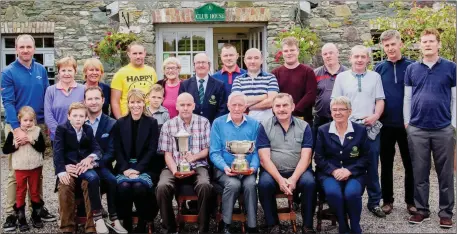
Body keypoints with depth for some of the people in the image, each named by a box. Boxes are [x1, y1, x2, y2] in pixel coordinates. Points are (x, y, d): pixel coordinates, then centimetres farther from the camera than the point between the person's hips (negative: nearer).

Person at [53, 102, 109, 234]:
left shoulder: (88, 130, 14)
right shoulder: (61, 129, 2)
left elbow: (97, 149, 9)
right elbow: (58, 151, -9)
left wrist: (90, 157, -15)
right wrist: (61, 171, -23)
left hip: (83, 166, 2)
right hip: (67, 167, -2)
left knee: (93, 177, -30)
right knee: (65, 187, -31)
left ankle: (97, 216, -21)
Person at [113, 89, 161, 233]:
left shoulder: (152, 123, 4)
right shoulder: (120, 123, 10)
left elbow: (152, 150, -3)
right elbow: (117, 150, 4)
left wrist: (138, 169, -15)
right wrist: (126, 169, -13)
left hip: (145, 167, -1)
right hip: (125, 167, 2)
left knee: (139, 186, -31)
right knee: (124, 186, -29)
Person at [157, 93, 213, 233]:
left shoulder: (204, 122, 7)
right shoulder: (168, 125, 7)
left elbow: (207, 150, 6)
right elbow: (167, 154, 3)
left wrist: (194, 157, -15)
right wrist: (175, 171, -16)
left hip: (198, 166, 0)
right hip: (174, 166, 1)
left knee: (205, 185, -33)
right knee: (162, 187, -29)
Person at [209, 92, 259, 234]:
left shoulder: (254, 124, 8)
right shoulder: (218, 123, 4)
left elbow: (257, 151, 4)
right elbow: (214, 152, -2)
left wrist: (253, 167, -15)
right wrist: (225, 167, -19)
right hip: (224, 169, -1)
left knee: (250, 184, -30)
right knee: (233, 184, -32)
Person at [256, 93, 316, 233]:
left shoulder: (304, 126, 5)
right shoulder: (264, 127, 2)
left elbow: (305, 157, -2)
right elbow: (264, 158, -6)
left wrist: (293, 179, -17)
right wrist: (280, 179, -18)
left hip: (298, 171, 1)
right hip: (272, 172, 0)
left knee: (309, 183, -29)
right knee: (264, 184, -31)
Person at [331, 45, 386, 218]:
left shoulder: (375, 76, 8)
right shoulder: (341, 77, 6)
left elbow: (380, 100, 6)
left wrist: (375, 116, -11)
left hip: (371, 128, 1)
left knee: (372, 167, 6)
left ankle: (374, 202, 16)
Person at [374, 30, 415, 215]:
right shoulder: (379, 68, 4)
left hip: (407, 124, -1)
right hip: (385, 124, 1)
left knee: (410, 164, 8)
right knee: (386, 164, 10)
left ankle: (411, 201, 21)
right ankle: (387, 200, 21)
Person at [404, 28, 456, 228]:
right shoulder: (411, 69, 8)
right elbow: (407, 98, 10)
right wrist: (407, 122, 6)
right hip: (417, 129, 2)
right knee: (420, 173, 8)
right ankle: (422, 209, 20)